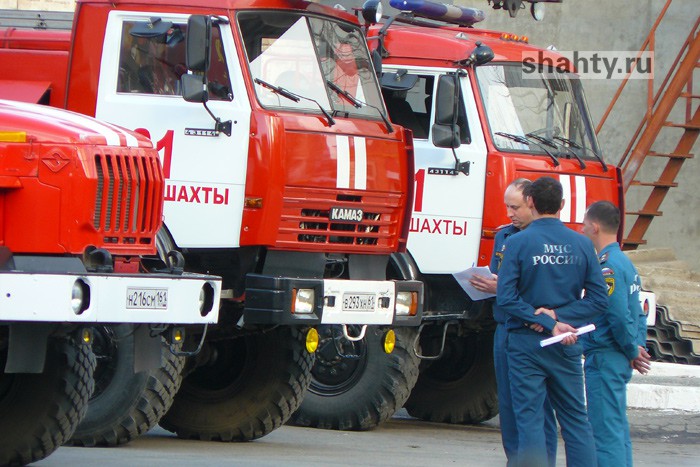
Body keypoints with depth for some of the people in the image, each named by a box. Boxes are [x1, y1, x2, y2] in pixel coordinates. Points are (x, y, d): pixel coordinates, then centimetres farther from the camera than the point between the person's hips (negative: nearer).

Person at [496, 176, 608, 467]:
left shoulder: (518, 243, -9)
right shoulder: (582, 245, 1)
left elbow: (506, 298, -15)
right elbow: (599, 299, -2)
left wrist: (550, 321, -12)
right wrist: (558, 317, -6)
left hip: (526, 343, -3)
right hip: (567, 345, 3)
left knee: (529, 420, 0)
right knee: (575, 419, 10)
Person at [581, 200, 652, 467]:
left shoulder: (607, 267, -16)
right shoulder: (625, 262, 15)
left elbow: (618, 315, -21)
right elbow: (637, 313, 18)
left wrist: (632, 350, -9)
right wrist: (638, 348, 12)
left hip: (605, 357, -10)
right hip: (620, 362, 10)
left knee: (605, 432, -9)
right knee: (617, 429, 15)